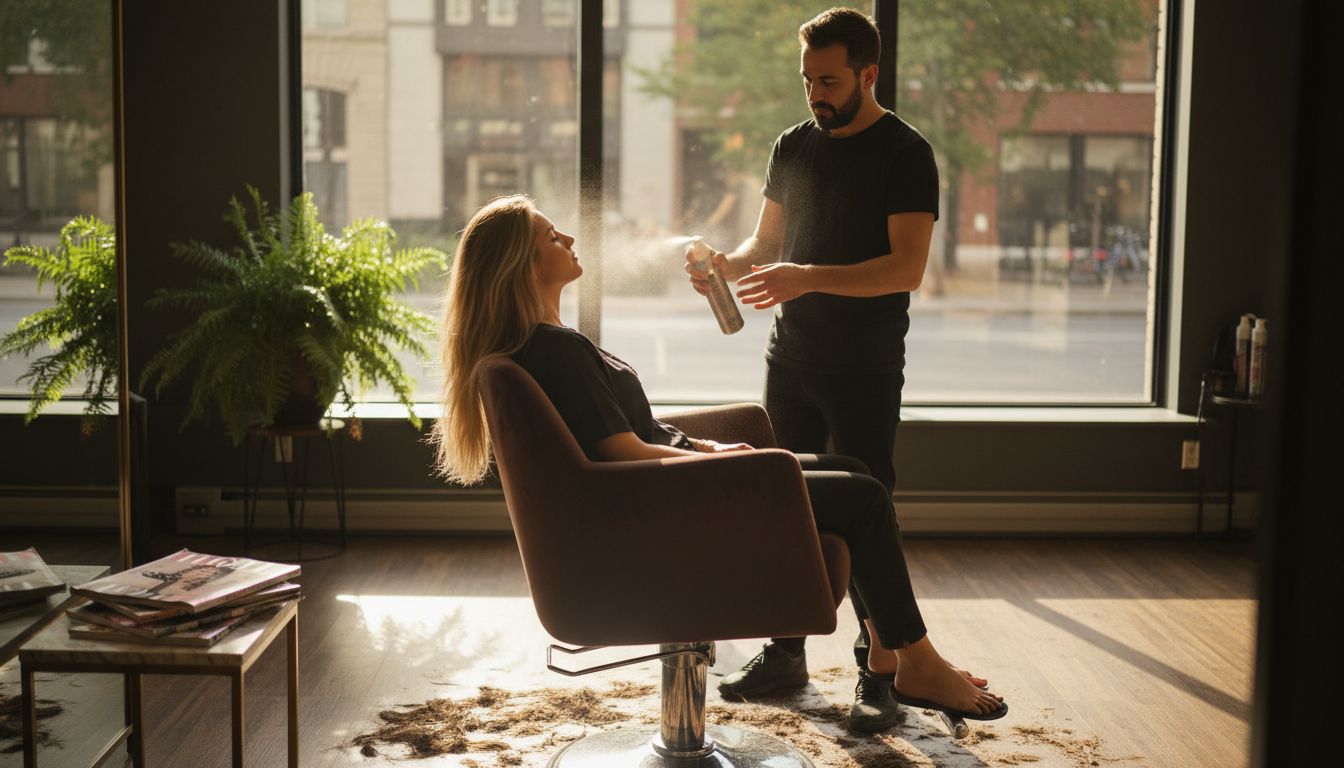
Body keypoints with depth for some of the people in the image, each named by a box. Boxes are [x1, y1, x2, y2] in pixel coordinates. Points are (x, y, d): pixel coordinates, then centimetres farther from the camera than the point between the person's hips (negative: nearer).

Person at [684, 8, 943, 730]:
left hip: (866, 371, -5)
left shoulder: (905, 154, -8)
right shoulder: (792, 147, 10)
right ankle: (784, 649, 20)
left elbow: (907, 267, -17)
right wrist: (728, 264, -6)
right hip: (791, 358, 6)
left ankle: (878, 670, 9)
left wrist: (807, 278, -27)